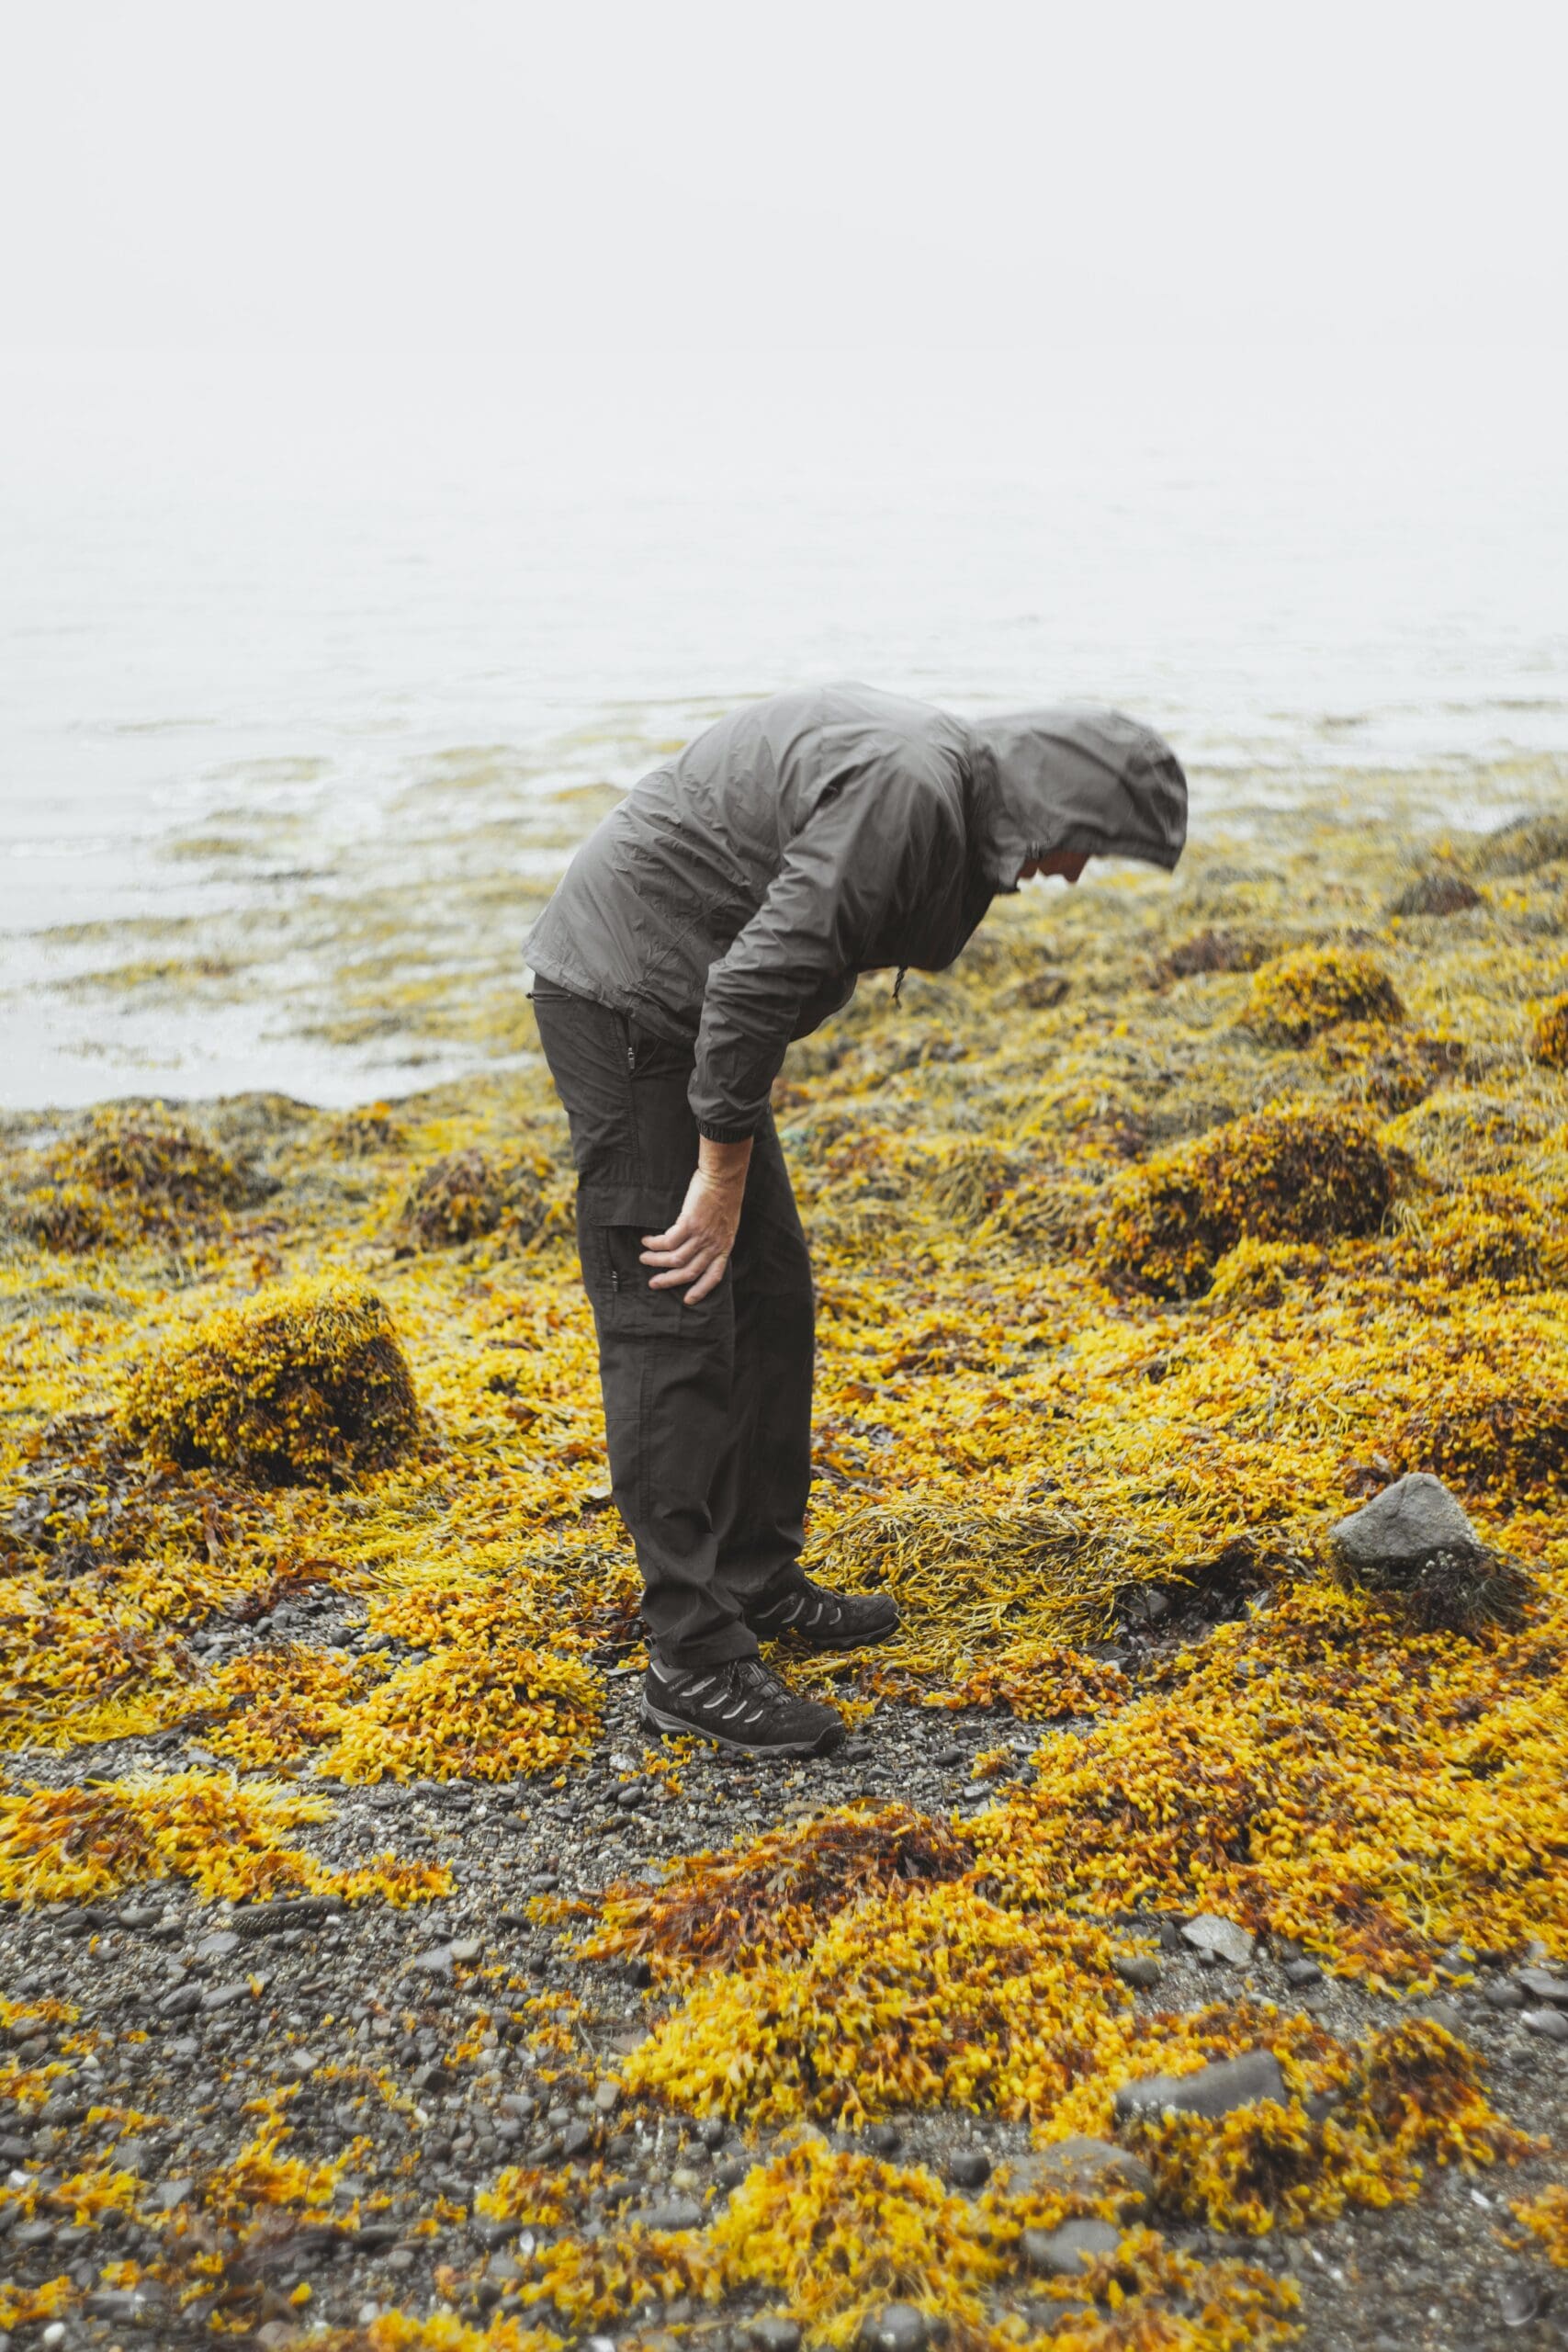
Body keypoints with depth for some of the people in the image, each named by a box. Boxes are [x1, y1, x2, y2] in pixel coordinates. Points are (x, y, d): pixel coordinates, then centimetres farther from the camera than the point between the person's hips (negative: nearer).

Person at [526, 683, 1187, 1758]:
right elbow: (757, 980, -27)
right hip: (626, 994, -11)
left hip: (676, 1002, 11)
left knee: (770, 1293, 14)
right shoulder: (907, 789, -23)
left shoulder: (931, 761, 11)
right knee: (673, 1325, -10)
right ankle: (694, 1660, -6)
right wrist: (724, 1174, -18)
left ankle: (760, 1578, 25)